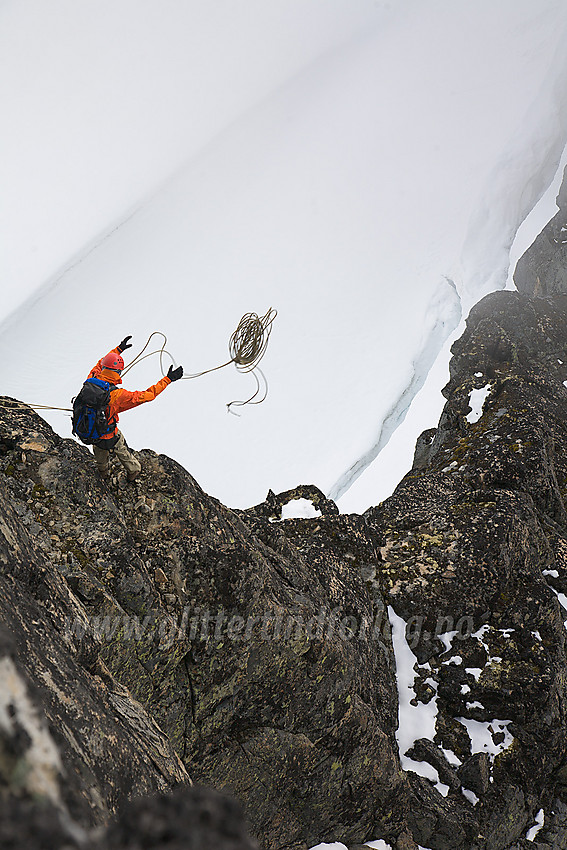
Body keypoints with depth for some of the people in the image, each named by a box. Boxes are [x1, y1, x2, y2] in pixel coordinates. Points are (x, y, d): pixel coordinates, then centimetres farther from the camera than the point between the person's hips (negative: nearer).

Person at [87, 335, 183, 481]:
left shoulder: (92, 380, -18)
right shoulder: (118, 395, -34)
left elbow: (100, 363, 4)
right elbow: (147, 395, -27)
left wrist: (118, 349, 15)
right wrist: (168, 379, -19)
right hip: (109, 438, -5)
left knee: (100, 452, 36)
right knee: (122, 451, 28)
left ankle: (103, 471, 64)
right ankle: (133, 470, 56)